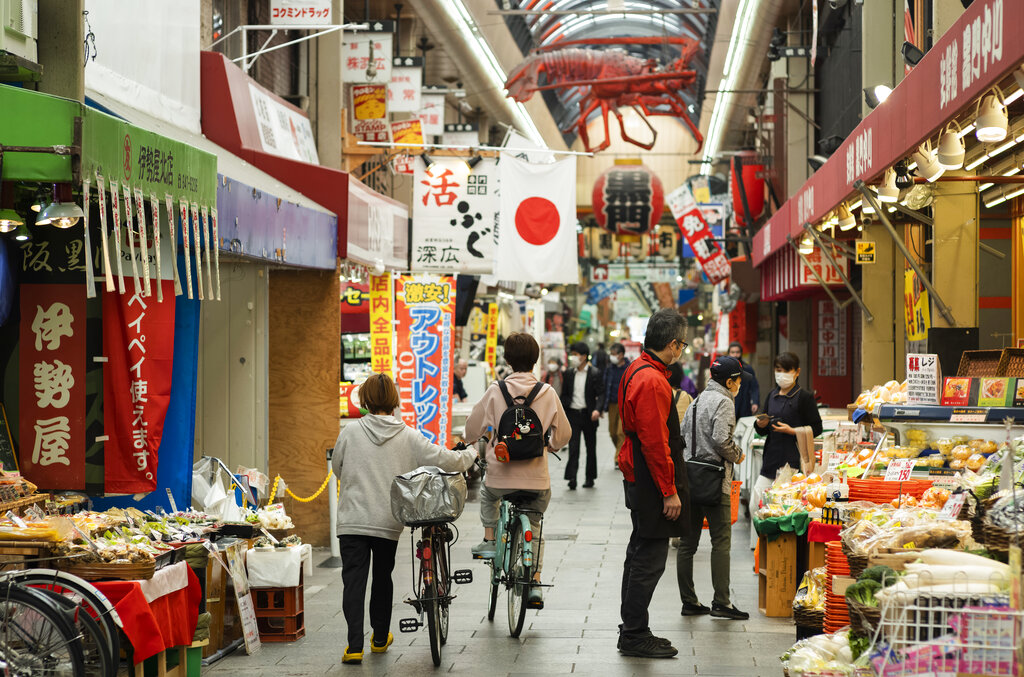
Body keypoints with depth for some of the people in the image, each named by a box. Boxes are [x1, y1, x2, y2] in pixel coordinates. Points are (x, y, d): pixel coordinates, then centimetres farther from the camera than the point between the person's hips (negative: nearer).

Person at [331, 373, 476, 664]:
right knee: (383, 577, 19)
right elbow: (446, 460, 1)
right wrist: (471, 454, 21)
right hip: (388, 522, 1)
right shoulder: (408, 437, -3)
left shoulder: (350, 432, -3)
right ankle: (380, 638, 32)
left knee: (354, 580, 0)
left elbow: (337, 468, 12)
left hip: (352, 520, -1)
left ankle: (355, 646, -9)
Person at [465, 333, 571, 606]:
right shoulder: (548, 393, -4)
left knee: (487, 492, 35)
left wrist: (484, 440, 24)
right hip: (537, 478, 1)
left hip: (501, 473, -1)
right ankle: (535, 583, 11)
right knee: (533, 525, 21)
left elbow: (472, 429, 1)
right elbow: (563, 434, 4)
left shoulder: (496, 391, -7)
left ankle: (489, 540, 28)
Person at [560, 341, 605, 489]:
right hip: (573, 414, 2)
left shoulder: (594, 374, -5)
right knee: (573, 447, -8)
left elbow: (601, 394, -8)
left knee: (591, 448, 9)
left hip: (588, 415, -2)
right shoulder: (569, 373, 7)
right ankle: (571, 477, -13)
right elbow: (564, 394, 13)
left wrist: (597, 409, -24)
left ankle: (589, 477, 20)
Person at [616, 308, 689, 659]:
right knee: (649, 560, -5)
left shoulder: (638, 370, 12)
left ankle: (632, 631, 24)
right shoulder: (652, 381, -21)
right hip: (653, 483, -11)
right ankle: (635, 636, 1)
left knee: (639, 556, 16)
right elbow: (655, 443, -23)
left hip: (638, 479, 11)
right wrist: (669, 492, -18)